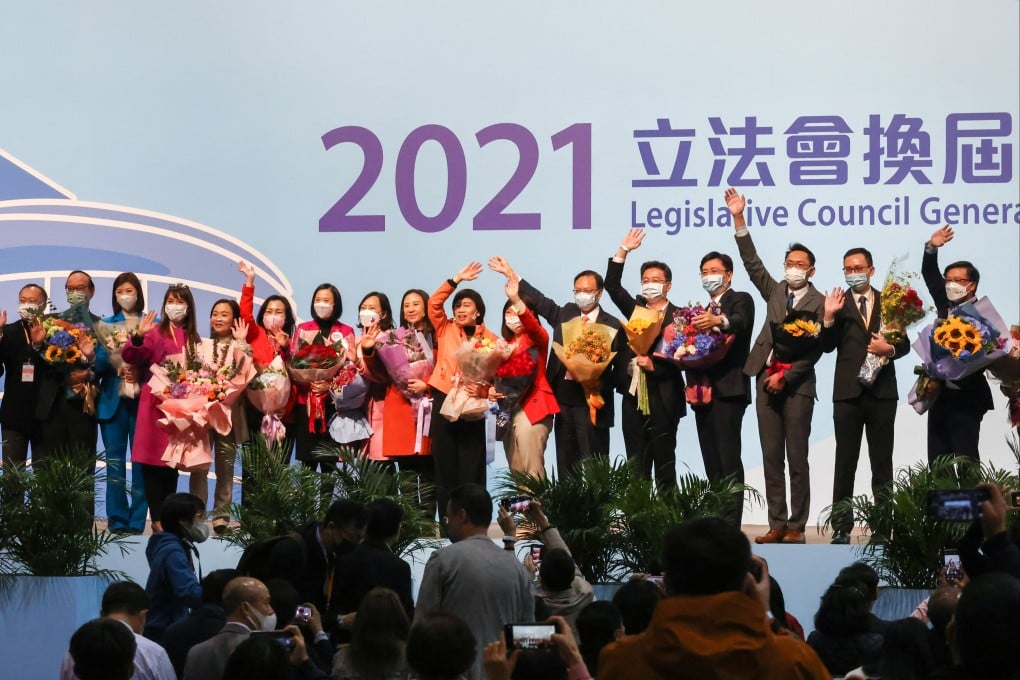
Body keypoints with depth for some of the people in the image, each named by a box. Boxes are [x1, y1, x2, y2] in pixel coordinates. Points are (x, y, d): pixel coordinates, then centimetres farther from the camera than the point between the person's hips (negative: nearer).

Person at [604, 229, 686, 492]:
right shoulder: (636, 309, 12)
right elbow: (613, 285, 6)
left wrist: (654, 364, -22)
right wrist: (623, 251, -1)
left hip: (663, 398, -5)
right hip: (634, 396, 5)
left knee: (664, 462, 1)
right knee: (636, 465, 6)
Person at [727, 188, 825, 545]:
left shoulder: (818, 303, 0)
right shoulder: (775, 291, 14)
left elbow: (814, 349, -5)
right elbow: (751, 262, 10)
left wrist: (785, 376, -11)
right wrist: (738, 220, 3)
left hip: (797, 384, -5)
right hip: (767, 381, 5)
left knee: (797, 459, -2)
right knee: (771, 458, 4)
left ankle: (796, 526, 0)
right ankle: (777, 525, 6)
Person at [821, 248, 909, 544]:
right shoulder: (838, 303, 4)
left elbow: (904, 343, 8)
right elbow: (828, 346, -4)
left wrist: (889, 349, -13)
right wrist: (828, 317, -19)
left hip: (882, 390, 1)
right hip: (848, 392, -1)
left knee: (882, 463, 5)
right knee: (845, 462, 1)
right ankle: (841, 527, 2)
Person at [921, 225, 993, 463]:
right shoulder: (946, 305, 10)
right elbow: (930, 275, 15)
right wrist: (931, 248, 0)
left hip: (966, 399, -8)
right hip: (940, 395, 8)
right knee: (937, 461, 8)